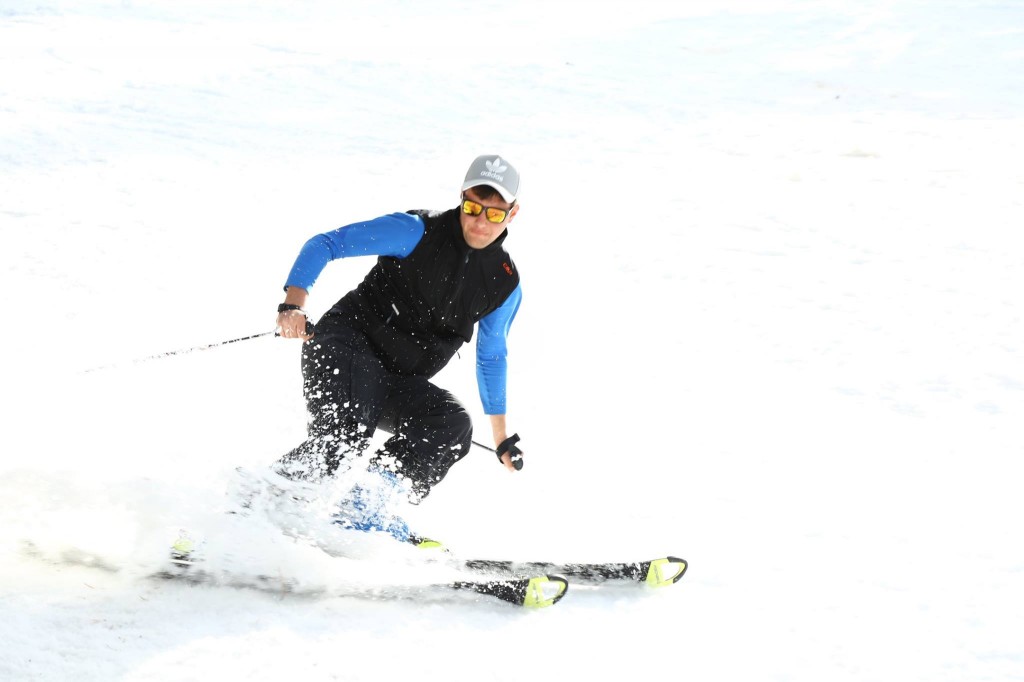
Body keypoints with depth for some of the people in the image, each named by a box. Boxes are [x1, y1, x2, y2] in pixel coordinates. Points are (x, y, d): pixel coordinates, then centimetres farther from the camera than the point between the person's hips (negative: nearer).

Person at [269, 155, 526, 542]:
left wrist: (501, 435, 24)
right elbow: (325, 244, -12)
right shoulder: (417, 232, -11)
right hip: (348, 347, -5)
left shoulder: (505, 285, 5)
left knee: (454, 426, -25)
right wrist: (294, 301, -29)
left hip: (400, 383, 5)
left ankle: (363, 511, -26)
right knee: (340, 440, -32)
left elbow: (491, 357, 21)